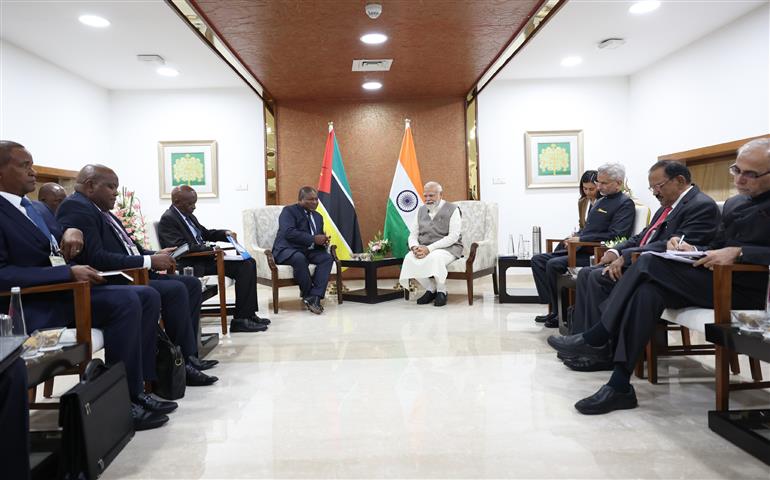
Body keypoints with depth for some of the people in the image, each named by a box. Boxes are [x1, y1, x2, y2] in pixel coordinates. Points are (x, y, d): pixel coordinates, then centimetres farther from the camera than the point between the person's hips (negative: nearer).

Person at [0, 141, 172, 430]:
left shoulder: (31, 207, 17)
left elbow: (55, 252, 21)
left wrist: (71, 233, -2)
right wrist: (68, 273, -24)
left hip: (59, 290, 9)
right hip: (32, 307, -9)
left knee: (147, 296, -2)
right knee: (125, 302, -27)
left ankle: (136, 388, -2)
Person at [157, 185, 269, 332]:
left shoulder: (188, 215, 18)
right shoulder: (168, 219, -9)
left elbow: (205, 233, 29)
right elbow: (181, 247, -20)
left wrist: (225, 233, 9)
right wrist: (211, 250, -24)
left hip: (203, 258, 9)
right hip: (192, 265, -9)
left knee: (249, 263, -2)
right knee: (244, 266, -20)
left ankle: (247, 315, -2)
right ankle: (240, 320, -16)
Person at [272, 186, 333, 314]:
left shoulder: (318, 216, 21)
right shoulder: (289, 211, -3)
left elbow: (318, 238, 24)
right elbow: (289, 233, -19)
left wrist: (323, 241, -3)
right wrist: (313, 239, -23)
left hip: (308, 251, 7)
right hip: (287, 250, -6)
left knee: (328, 258, -22)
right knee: (300, 258, -39)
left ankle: (314, 297, -29)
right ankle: (308, 294, -20)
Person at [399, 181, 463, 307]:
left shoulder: (453, 210, -3)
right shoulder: (421, 211, 14)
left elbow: (453, 237, -14)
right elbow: (413, 235, 13)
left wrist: (429, 248, -23)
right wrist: (415, 247, -13)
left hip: (448, 248, -5)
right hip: (424, 248, 5)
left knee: (435, 257, -38)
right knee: (409, 258, -26)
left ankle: (441, 291, -12)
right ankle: (431, 289, -6)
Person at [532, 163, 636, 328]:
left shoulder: (625, 204, -6)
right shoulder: (600, 201, 22)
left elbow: (615, 235, -18)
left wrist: (581, 239, -17)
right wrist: (576, 235, 6)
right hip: (580, 249, 10)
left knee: (554, 264, -27)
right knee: (538, 259, -1)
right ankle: (554, 308, -6)